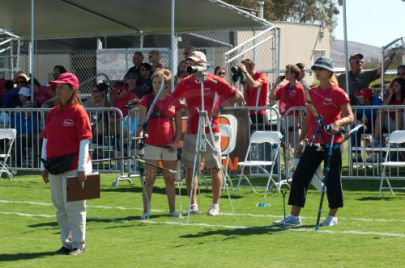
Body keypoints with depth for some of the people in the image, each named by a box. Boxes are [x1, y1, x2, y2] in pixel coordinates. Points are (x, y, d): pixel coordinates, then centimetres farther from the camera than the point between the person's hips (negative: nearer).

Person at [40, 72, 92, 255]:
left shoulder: (78, 111, -7)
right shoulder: (52, 113, 12)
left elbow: (84, 141, -11)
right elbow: (46, 139, 16)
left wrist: (82, 168, -14)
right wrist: (44, 166, 14)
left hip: (73, 168, -7)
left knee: (74, 206, -3)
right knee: (60, 207, 11)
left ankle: (78, 244, 6)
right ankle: (66, 242, 22)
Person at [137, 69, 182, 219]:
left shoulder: (174, 102, 5)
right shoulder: (146, 100, 1)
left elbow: (178, 125, 10)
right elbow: (141, 121, -4)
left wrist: (176, 141, -2)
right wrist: (140, 134, -22)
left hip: (169, 145, 2)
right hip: (152, 144, -2)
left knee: (170, 179, 8)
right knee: (149, 179, -3)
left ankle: (172, 210, 16)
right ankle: (146, 210, -1)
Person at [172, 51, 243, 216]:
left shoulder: (215, 82, -4)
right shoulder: (186, 82, 8)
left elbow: (238, 96, -3)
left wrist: (220, 105, -6)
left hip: (211, 132, -4)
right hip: (191, 132, 4)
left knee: (215, 169, 0)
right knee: (190, 168, 4)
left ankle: (215, 205, 7)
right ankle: (193, 204, 13)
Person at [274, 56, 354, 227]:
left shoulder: (338, 93, -5)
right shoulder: (311, 93, 12)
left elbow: (350, 117, -8)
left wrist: (339, 123, -28)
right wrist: (301, 139, 13)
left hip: (332, 143, -6)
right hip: (313, 143, 6)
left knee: (332, 179, 0)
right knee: (300, 176, 1)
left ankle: (332, 216, 14)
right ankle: (294, 216, 6)